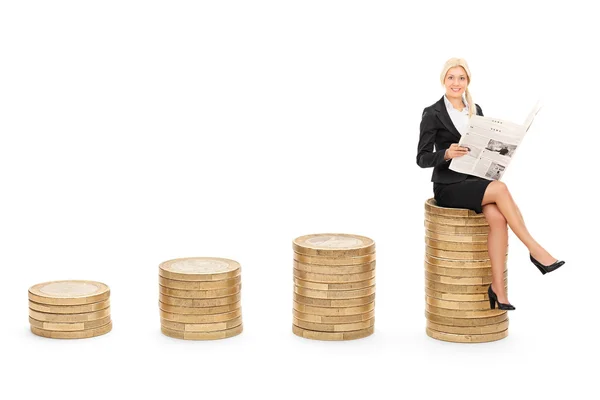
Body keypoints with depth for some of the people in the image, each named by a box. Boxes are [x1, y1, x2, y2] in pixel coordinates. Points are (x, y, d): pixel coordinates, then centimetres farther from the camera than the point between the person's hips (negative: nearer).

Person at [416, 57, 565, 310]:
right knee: (500, 189, -31)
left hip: (475, 182, 5)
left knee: (497, 217, -28)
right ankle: (536, 252, -25)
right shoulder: (433, 114, -3)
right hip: (448, 187, -5)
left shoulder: (475, 110, 14)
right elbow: (422, 158, -6)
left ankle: (497, 288, -27)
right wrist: (447, 154, -25)